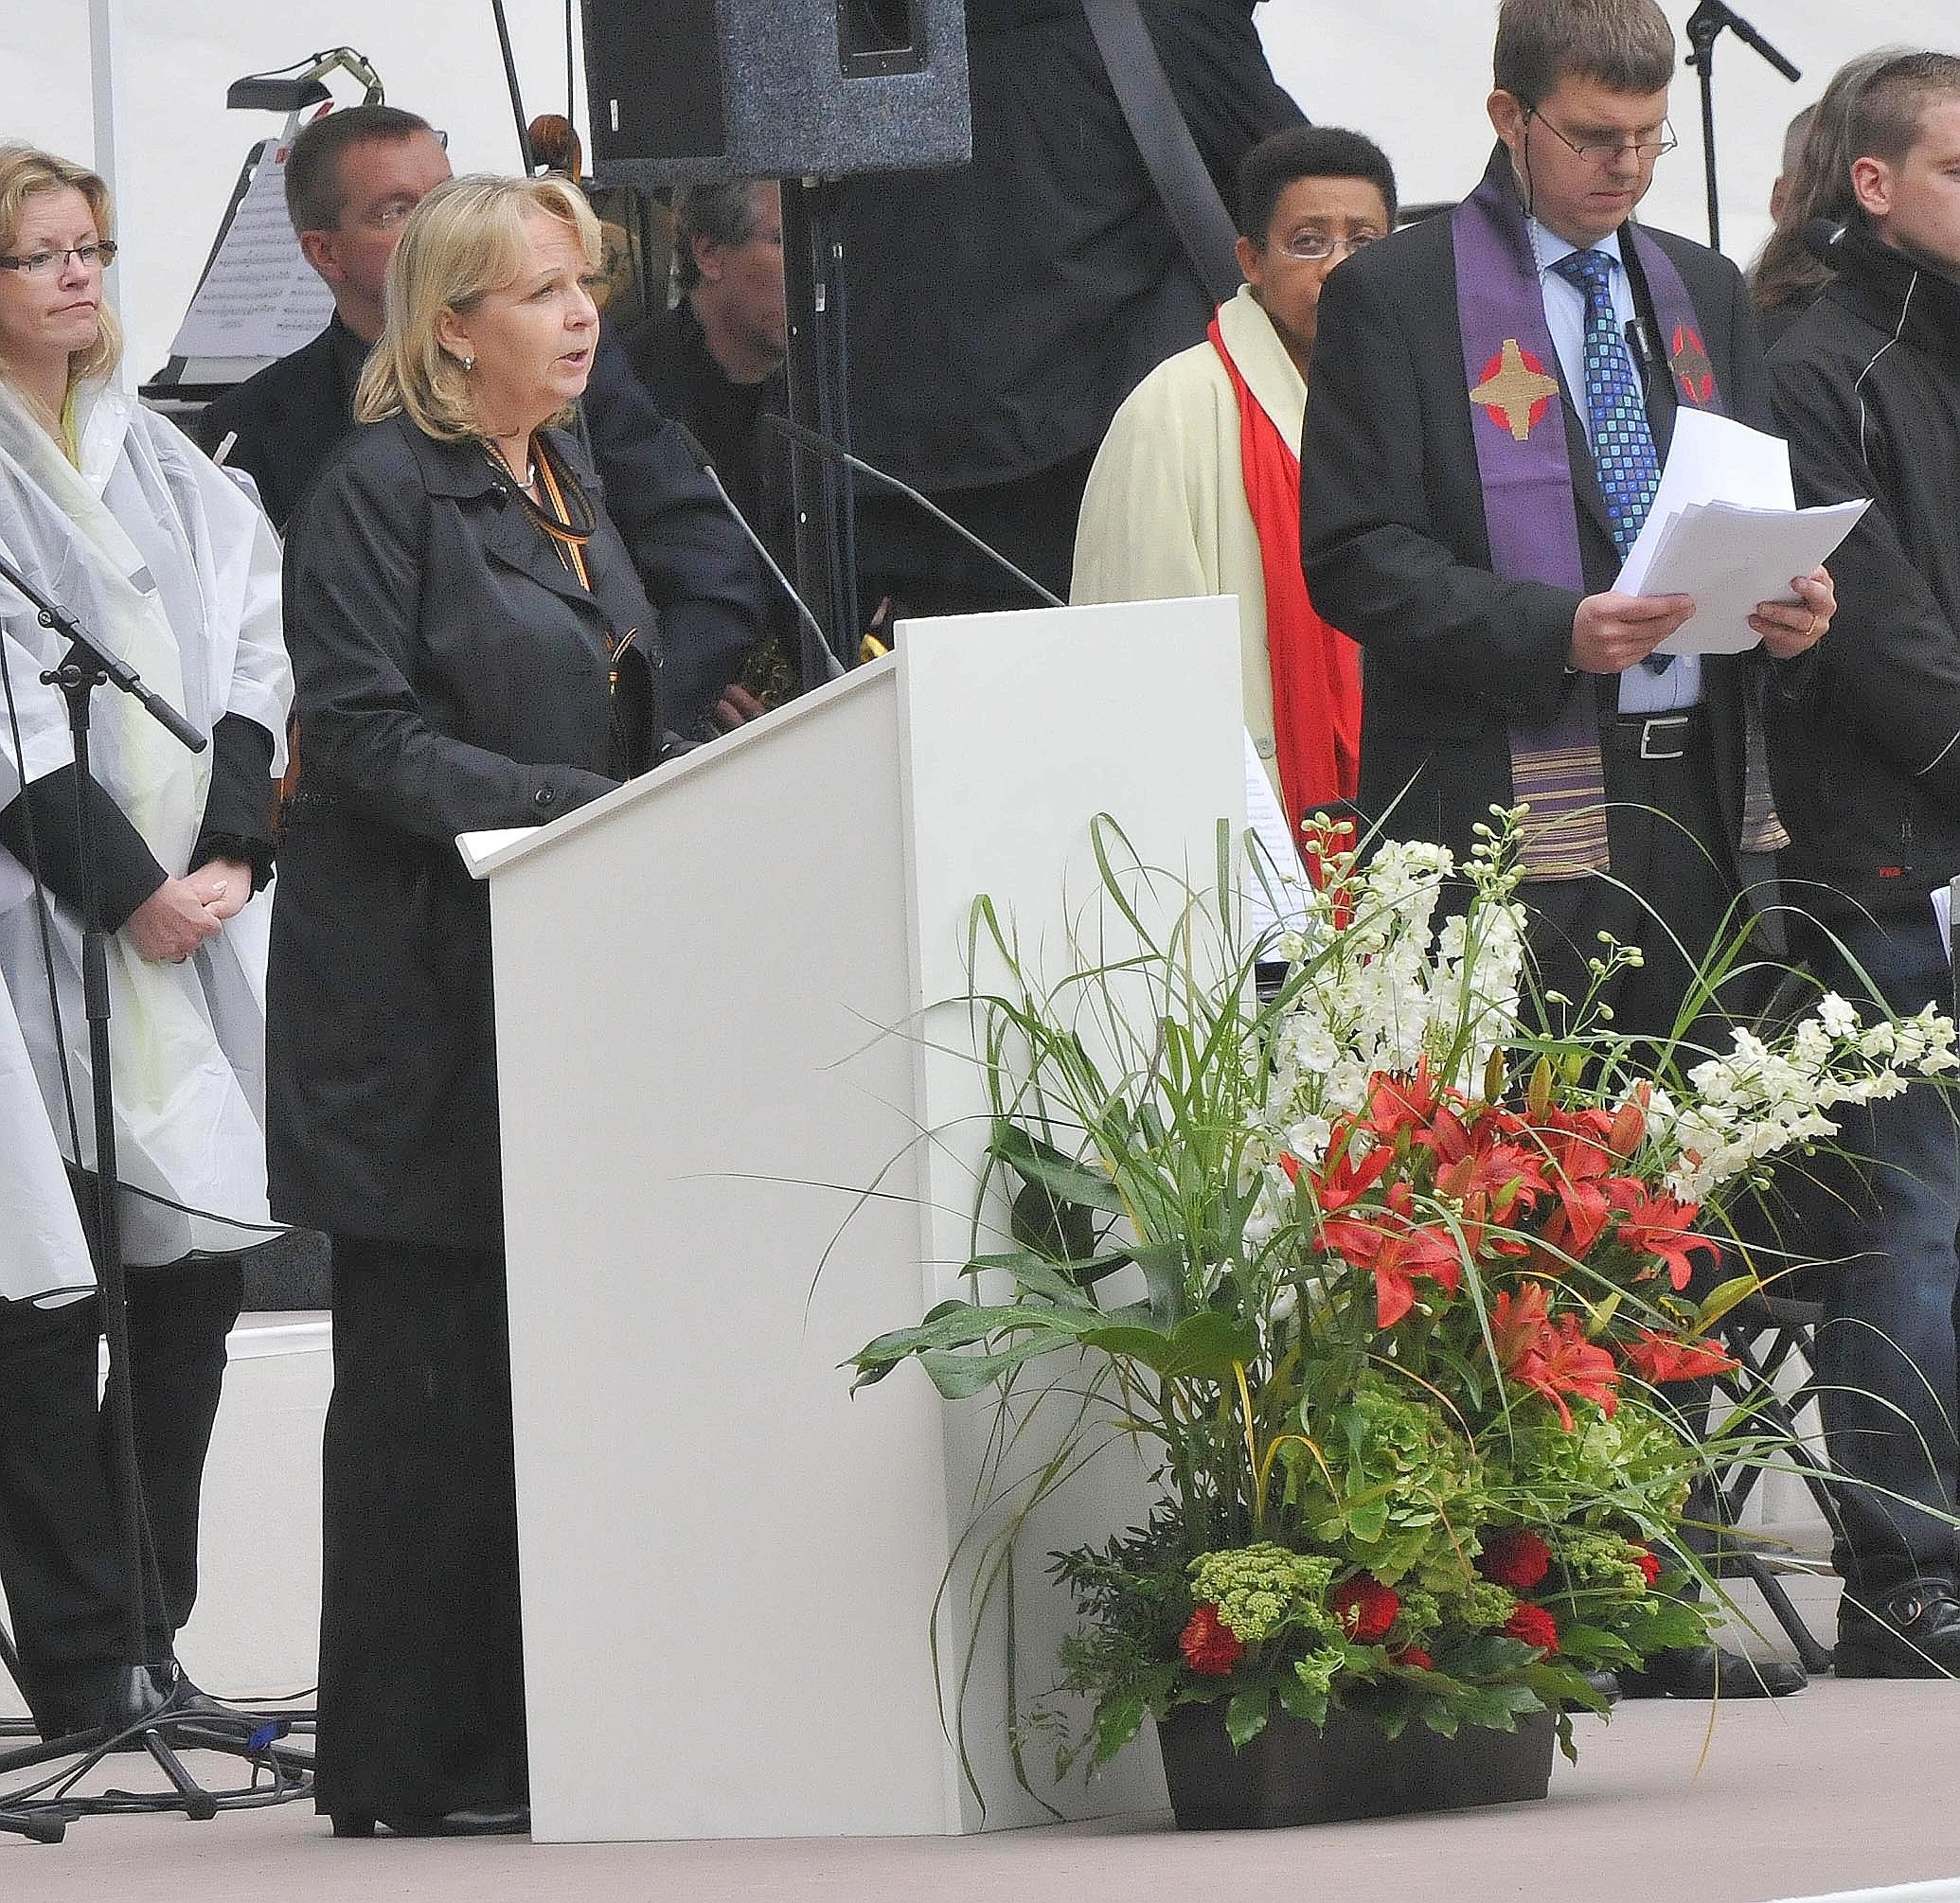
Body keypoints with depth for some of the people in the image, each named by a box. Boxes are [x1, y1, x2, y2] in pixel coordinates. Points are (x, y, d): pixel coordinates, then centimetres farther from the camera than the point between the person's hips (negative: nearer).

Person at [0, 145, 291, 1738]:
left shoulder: (157, 459, 17)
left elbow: (254, 639, 11)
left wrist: (232, 851, -3)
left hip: (186, 919, 7)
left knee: (199, 1271, 4)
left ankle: (148, 1643, 13)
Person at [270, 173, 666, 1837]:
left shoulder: (568, 487, 18)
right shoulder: (379, 490, -8)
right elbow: (371, 734, -16)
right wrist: (575, 809, -22)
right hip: (420, 994, -8)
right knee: (429, 1369, -5)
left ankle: (524, 1729, 8)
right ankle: (408, 1760, -1)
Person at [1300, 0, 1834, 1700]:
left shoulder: (1701, 297, 19)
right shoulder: (1397, 300, 0)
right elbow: (1357, 556, -7)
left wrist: (1790, 606, 1)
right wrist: (1556, 633, -19)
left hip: (1693, 806, 6)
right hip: (1506, 817, -6)